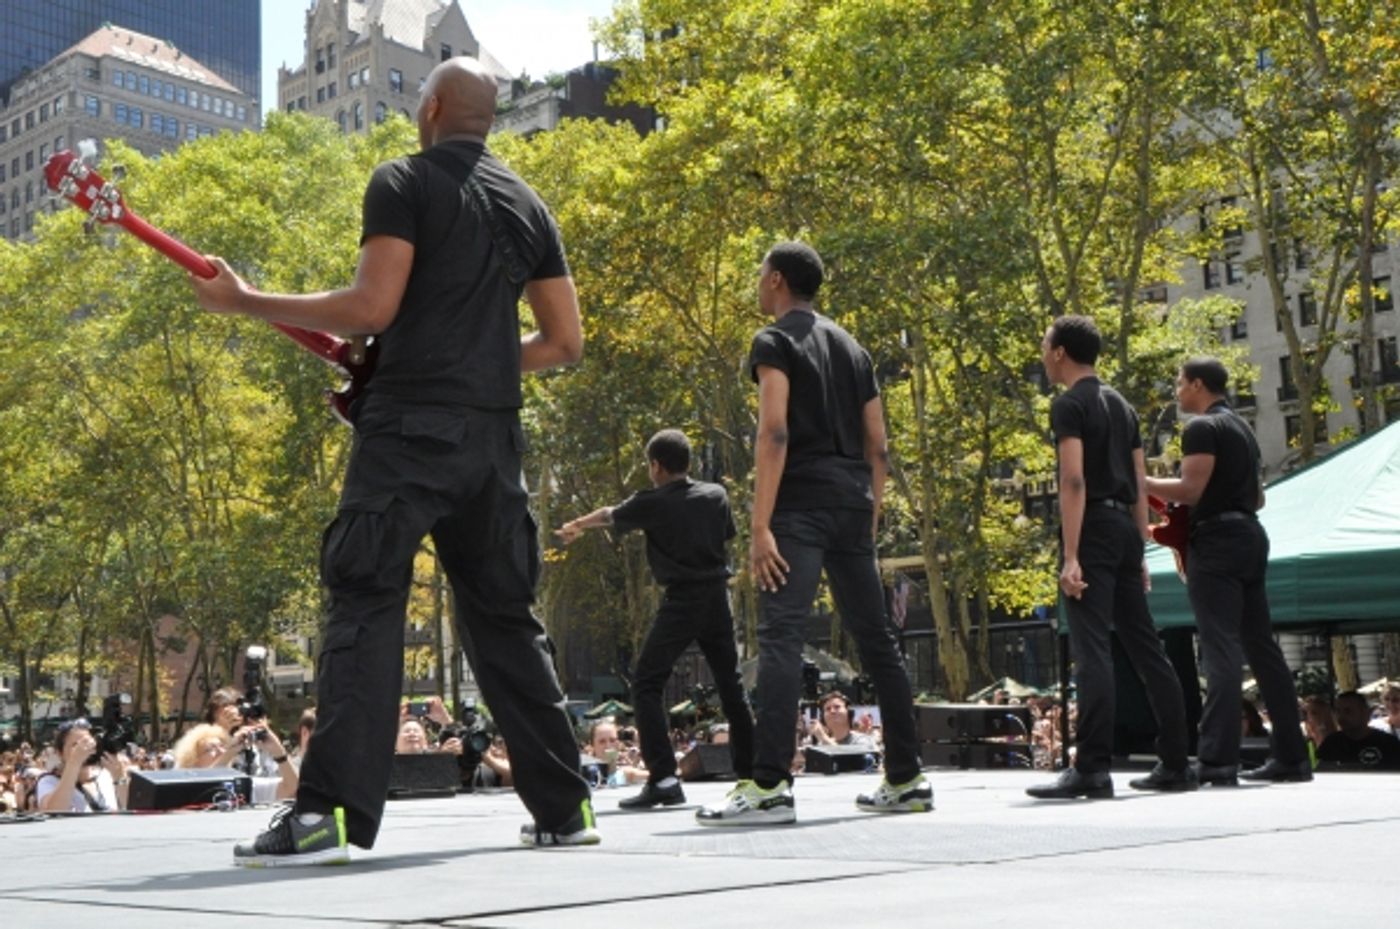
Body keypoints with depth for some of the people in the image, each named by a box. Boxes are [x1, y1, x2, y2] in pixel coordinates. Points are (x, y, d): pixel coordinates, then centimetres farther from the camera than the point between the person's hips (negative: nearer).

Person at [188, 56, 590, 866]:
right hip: (494, 435, 6)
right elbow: (566, 342, 13)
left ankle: (332, 813, -15)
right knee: (507, 618, 12)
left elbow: (372, 307, -11)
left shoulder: (406, 182, 0)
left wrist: (247, 301, -3)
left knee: (364, 607, -7)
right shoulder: (529, 205, 17)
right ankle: (564, 807, 15)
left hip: (411, 427, -6)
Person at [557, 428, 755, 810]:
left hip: (681, 600, -5)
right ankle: (750, 772, 18)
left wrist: (576, 526, 34)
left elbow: (609, 515, 15)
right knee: (730, 685, 14)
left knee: (647, 685, -1)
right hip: (718, 596, 5)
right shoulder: (716, 495, 5)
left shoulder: (652, 503, -4)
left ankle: (663, 779, -12)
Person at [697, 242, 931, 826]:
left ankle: (770, 785, -26)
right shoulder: (852, 348, 21)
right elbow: (878, 448, 17)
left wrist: (760, 526, -18)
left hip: (802, 502, -7)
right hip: (854, 502, 8)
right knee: (876, 640, 12)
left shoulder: (775, 341, 0)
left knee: (780, 635, -15)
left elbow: (775, 433, -14)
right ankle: (905, 780, 18)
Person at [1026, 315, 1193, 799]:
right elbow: (1139, 485, 18)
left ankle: (1092, 769, -16)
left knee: (1091, 650, -12)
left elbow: (1074, 480, -17)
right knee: (1144, 645, 10)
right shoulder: (1121, 405, 19)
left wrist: (1071, 556, -21)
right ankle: (1175, 763, 14)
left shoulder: (1069, 404, -6)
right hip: (1126, 526, 8)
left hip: (1093, 528, -8)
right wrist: (1139, 551, 20)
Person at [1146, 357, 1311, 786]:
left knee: (1220, 650, -14)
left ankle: (1217, 760, -18)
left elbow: (1190, 490, -18)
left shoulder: (1202, 427, -8)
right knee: (1261, 646, 10)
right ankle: (1290, 755, 13)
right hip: (1249, 534, 9)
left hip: (1217, 541, -9)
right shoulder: (1242, 428, 21)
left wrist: (1144, 482, -5)